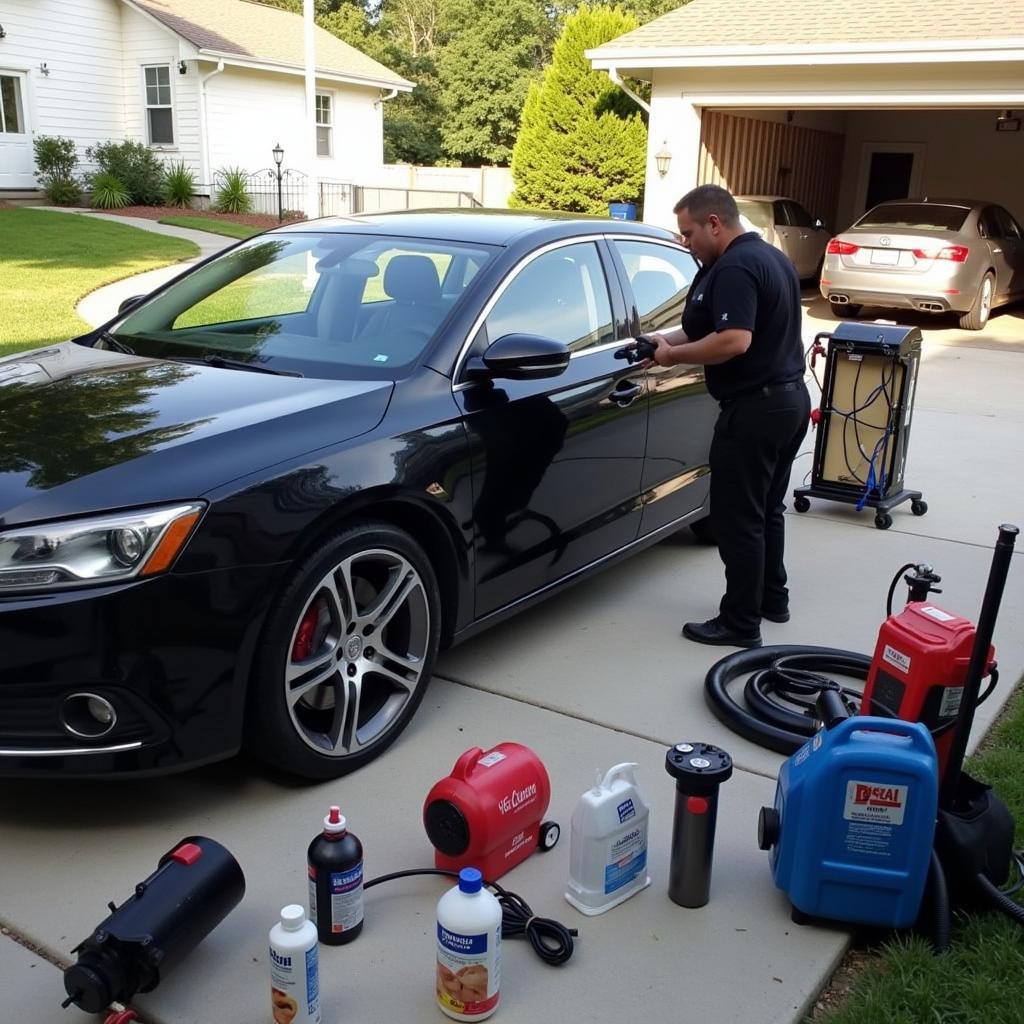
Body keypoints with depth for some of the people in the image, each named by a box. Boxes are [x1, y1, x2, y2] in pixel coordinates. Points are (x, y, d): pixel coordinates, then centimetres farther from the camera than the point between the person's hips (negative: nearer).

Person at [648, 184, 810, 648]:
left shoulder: (734, 268, -18)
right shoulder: (770, 256, 16)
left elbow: (734, 341, -30)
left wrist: (675, 354, -16)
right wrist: (671, 338, 8)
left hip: (754, 409, -11)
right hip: (789, 399, 11)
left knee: (738, 519, -2)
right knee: (766, 509, 21)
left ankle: (740, 624, 5)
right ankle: (773, 598, 33)